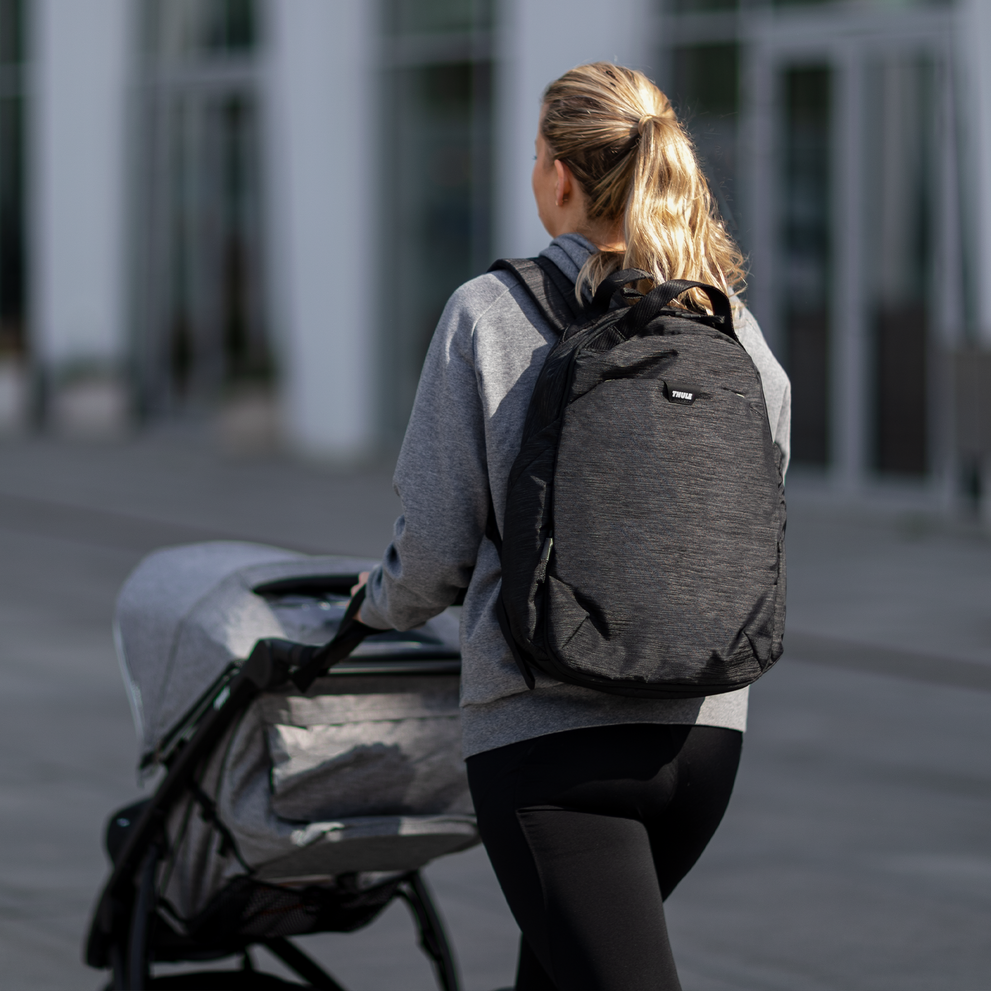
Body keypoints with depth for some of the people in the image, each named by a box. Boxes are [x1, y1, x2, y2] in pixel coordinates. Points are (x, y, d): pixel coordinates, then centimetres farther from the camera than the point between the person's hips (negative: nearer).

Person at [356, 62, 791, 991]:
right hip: (703, 722, 5)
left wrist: (382, 602, 16)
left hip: (548, 729, -5)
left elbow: (437, 545, -6)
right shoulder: (732, 326, 4)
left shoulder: (490, 313, -8)